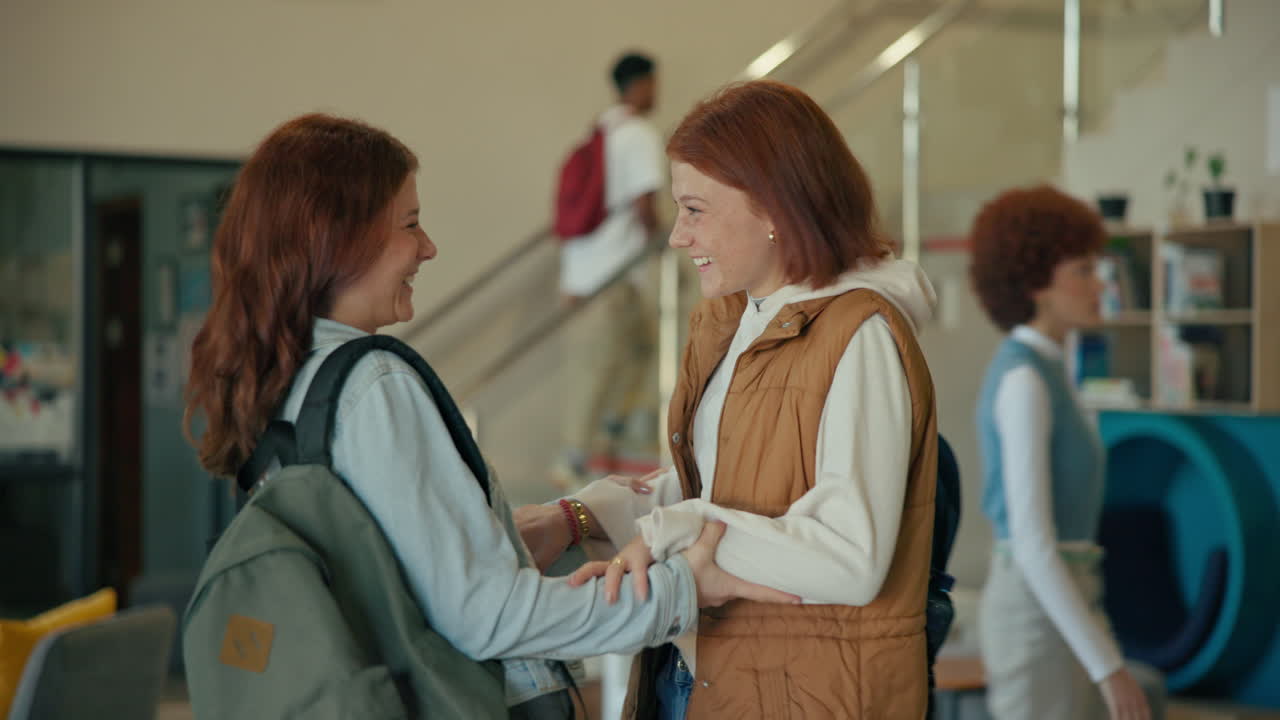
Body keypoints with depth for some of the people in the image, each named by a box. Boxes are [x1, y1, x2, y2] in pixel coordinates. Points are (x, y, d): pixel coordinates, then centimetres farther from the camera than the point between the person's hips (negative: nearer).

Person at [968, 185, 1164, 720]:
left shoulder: (1033, 374, 14)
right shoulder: (1023, 381, -18)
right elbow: (1031, 540, -23)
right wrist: (1108, 667, -23)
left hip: (1045, 609, 10)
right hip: (1042, 619, -10)